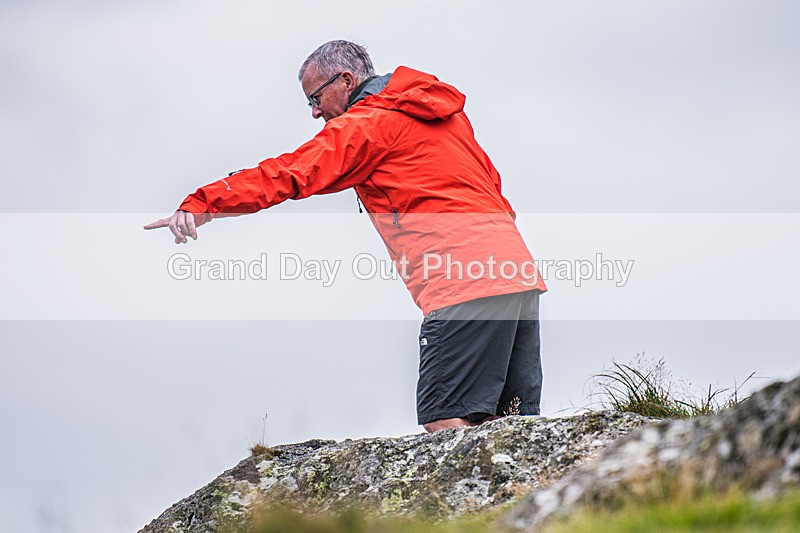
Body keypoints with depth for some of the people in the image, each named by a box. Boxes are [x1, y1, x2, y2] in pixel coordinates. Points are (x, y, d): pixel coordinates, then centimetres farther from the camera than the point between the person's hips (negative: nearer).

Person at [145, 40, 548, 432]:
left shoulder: (367, 124, 1)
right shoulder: (445, 113, 25)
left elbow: (289, 174, -9)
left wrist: (202, 206, -14)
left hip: (464, 282, -9)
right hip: (520, 277, 9)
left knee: (444, 427, -13)